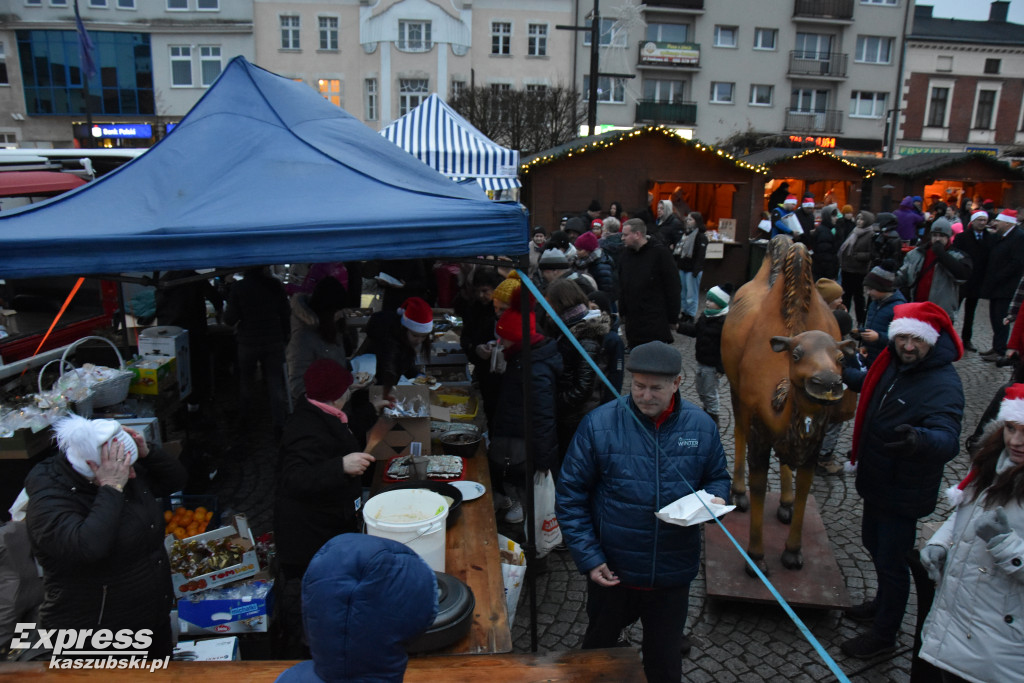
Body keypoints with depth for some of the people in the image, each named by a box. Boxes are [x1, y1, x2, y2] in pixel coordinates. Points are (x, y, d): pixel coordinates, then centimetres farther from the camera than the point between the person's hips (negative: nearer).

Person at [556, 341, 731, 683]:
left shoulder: (701, 426, -7)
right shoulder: (599, 424, -15)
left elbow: (718, 477, 10)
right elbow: (569, 496, -9)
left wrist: (713, 500, -13)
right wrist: (589, 558, -13)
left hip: (673, 574, 1)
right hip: (611, 571, -1)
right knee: (599, 644, 25)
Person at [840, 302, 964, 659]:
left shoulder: (943, 384, -28)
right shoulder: (893, 362, -3)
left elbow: (948, 440, -43)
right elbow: (868, 384, 21)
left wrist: (919, 439, -63)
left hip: (904, 492, -8)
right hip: (876, 479, 8)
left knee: (891, 561, 7)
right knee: (873, 542, 27)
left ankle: (884, 635, 28)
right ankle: (883, 603, 52)